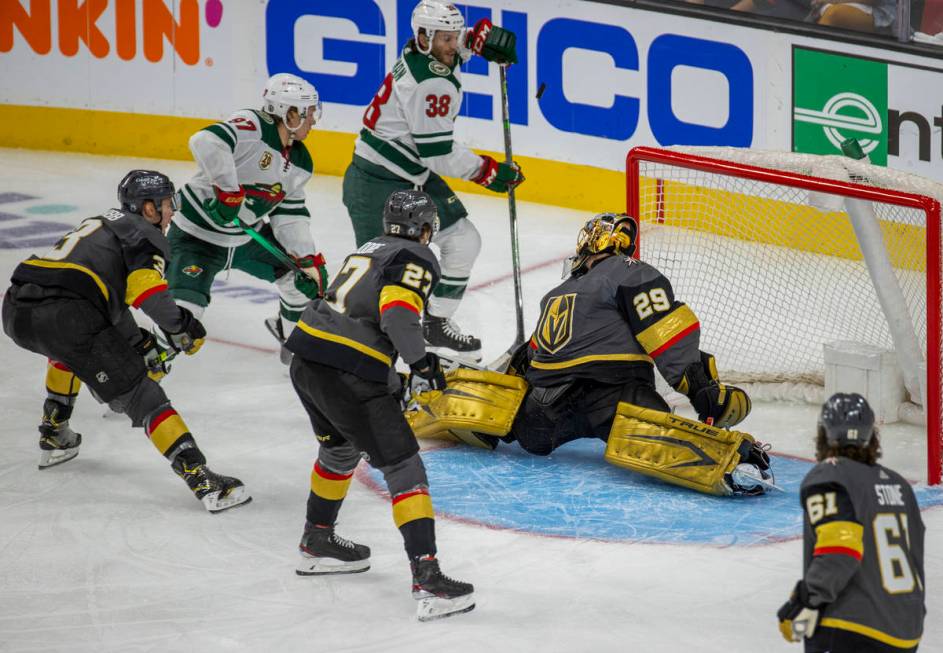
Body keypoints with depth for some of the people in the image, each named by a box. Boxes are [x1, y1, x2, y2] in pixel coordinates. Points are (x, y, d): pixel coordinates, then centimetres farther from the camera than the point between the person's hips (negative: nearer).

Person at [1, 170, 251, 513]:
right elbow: (146, 288, -7)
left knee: (70, 346, 42)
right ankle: (201, 480, -12)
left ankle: (54, 437, 45)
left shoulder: (101, 225, 35)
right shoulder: (143, 232, 9)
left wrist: (140, 344, 44)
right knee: (138, 393, -3)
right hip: (66, 316, -8)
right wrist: (181, 326, 7)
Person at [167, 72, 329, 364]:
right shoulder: (251, 127, -24)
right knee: (183, 310, -22)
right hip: (199, 233, -8)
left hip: (248, 235, 8)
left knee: (308, 273, 6)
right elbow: (206, 142, -42)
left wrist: (308, 259, -8)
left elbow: (290, 216, 5)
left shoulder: (300, 162, 3)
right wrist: (227, 191, -41)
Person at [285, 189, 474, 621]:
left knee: (341, 448, 33)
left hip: (305, 361, 9)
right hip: (347, 374, -8)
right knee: (403, 467, -6)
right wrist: (421, 362, -13)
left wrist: (391, 380, 34)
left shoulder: (367, 250, 25)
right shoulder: (417, 258, -1)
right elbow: (397, 312, -18)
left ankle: (317, 543, 47)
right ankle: (427, 578, -16)